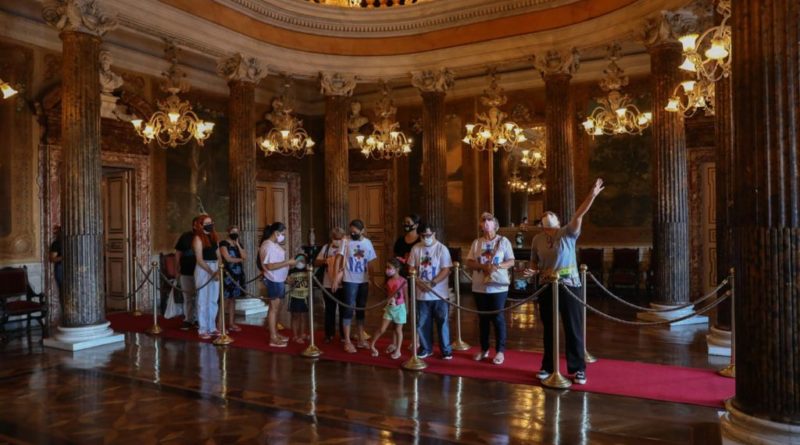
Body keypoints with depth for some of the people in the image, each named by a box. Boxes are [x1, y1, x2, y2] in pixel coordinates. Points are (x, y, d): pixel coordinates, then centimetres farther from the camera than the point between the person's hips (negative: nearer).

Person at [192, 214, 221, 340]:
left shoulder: (214, 237, 11)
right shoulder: (198, 238, -8)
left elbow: (218, 256, 10)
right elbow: (199, 260, -14)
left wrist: (219, 270, -2)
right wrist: (211, 272, -19)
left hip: (215, 269, 6)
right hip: (203, 270, -6)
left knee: (214, 300, 11)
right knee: (203, 300, 0)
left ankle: (212, 327, 20)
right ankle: (203, 329, 7)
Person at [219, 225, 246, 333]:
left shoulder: (239, 244, 15)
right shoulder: (223, 243, -6)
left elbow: (245, 257, 3)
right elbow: (228, 258, -15)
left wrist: (238, 245, -2)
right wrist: (239, 259, 1)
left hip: (238, 274, 7)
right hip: (228, 274, -7)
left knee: (233, 299, 10)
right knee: (226, 299, -8)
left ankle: (231, 323, 15)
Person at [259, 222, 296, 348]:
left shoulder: (275, 244, 13)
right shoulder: (268, 246, -18)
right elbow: (270, 266, -24)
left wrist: (289, 264, 6)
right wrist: (288, 262, -23)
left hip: (279, 280, 10)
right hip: (273, 281, -10)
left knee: (276, 308, 15)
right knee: (273, 308, -5)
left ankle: (275, 333, 23)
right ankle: (273, 338, 0)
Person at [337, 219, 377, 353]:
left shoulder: (368, 243, 4)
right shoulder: (346, 242, -7)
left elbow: (370, 263, 9)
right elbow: (338, 260, -11)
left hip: (364, 281, 4)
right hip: (349, 281, -4)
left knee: (361, 310, 12)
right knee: (348, 310, -2)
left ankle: (361, 339, 22)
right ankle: (347, 342, 3)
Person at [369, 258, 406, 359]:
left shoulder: (402, 281, -13)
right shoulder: (388, 281, 1)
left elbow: (405, 295, -7)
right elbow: (388, 294, 7)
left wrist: (406, 309, -3)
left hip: (399, 307, -3)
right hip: (389, 307, 3)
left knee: (398, 330, 8)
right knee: (382, 329, 3)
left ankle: (397, 350, 21)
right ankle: (372, 345, 20)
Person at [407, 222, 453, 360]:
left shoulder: (442, 248, -6)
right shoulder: (416, 249, 3)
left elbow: (446, 270, -10)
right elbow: (411, 268, 5)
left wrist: (432, 283, -19)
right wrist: (419, 283, -11)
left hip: (439, 294, -3)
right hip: (421, 294, 3)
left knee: (442, 322, 4)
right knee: (422, 323, 9)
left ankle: (446, 350, 16)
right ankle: (426, 348, 24)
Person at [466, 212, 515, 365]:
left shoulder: (503, 241, 0)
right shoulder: (476, 242, 8)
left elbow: (511, 262, -3)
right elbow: (469, 263, 4)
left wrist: (497, 266, -20)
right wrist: (482, 266, -14)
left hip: (498, 286, -3)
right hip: (480, 286, 3)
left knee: (498, 318, 0)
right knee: (483, 318, 11)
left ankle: (500, 351, 10)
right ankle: (484, 349, 23)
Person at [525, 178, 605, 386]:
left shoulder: (568, 233, -4)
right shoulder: (537, 239, 5)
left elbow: (579, 215, -19)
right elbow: (534, 264, 15)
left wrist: (592, 195, -32)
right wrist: (532, 271, -7)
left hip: (569, 285, -3)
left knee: (573, 328, 2)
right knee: (549, 328, 12)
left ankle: (578, 369, 13)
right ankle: (548, 366, 25)